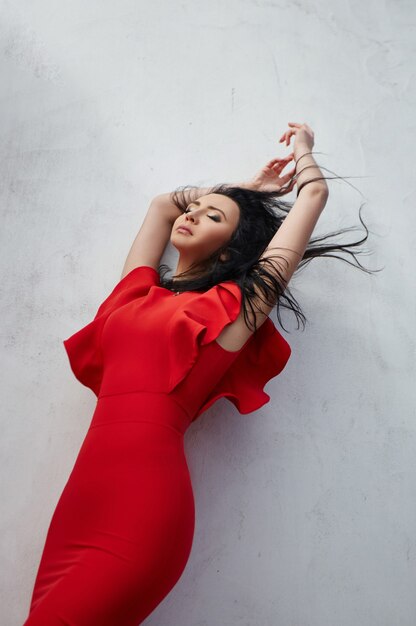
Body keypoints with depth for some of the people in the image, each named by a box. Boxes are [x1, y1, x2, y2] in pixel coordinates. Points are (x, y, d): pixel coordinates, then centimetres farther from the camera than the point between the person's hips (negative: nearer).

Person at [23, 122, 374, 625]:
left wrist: (303, 149, 34)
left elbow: (314, 193, 13)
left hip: (143, 509, -5)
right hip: (81, 495, 5)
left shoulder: (235, 305, 5)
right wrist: (246, 188, 40)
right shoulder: (137, 292, 18)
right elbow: (162, 203, 34)